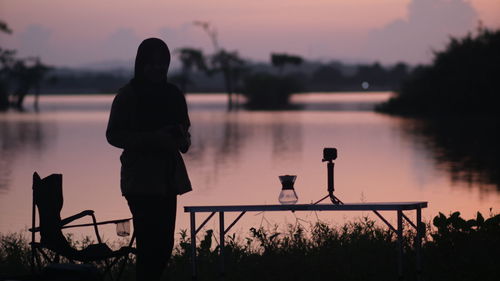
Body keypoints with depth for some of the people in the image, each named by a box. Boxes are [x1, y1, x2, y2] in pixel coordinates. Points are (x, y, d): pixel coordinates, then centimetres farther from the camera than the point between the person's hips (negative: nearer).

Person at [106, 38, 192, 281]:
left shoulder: (173, 94, 12)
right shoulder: (128, 95, -3)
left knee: (165, 243, 4)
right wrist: (152, 139, -17)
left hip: (168, 177, 6)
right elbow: (113, 135, -6)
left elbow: (183, 131, 23)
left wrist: (182, 140, -2)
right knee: (149, 243, -11)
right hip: (141, 177, -6)